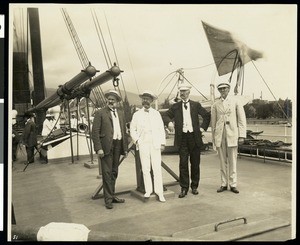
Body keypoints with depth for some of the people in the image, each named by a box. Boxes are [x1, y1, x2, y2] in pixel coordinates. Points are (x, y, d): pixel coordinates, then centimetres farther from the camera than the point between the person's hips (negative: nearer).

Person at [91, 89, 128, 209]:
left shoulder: (121, 113, 14)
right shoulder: (100, 113, -3)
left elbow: (124, 131, 15)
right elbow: (95, 132, -8)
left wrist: (125, 147, 10)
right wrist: (98, 148, -16)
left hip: (118, 145, 5)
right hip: (106, 146, -5)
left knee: (114, 172, 13)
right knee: (107, 172, -2)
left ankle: (112, 195, 26)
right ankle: (108, 199, 7)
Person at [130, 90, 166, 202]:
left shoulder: (156, 114, 13)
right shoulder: (137, 114, 12)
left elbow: (161, 129, 11)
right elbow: (132, 129, 13)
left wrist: (162, 143, 4)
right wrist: (136, 140, -1)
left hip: (155, 144, 0)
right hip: (143, 144, 0)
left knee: (157, 168, -4)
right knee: (145, 168, 0)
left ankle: (159, 192, 2)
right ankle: (148, 190, 10)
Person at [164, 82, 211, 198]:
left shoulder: (196, 105, 7)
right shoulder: (175, 106, 7)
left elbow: (207, 115, 15)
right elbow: (166, 115, 10)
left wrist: (203, 127, 5)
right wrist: (169, 122, -11)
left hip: (194, 137, 1)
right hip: (182, 137, 0)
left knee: (195, 163, 8)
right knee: (183, 163, -1)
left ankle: (194, 186, 21)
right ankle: (184, 188, 8)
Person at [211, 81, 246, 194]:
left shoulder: (236, 102, 5)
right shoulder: (215, 104, 10)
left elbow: (242, 119, 2)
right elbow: (213, 122, 12)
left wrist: (242, 135, -5)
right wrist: (213, 137, 9)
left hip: (232, 134, -1)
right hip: (220, 135, 2)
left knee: (232, 160, 1)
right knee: (222, 161, 6)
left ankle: (233, 184, 11)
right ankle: (224, 184, 15)